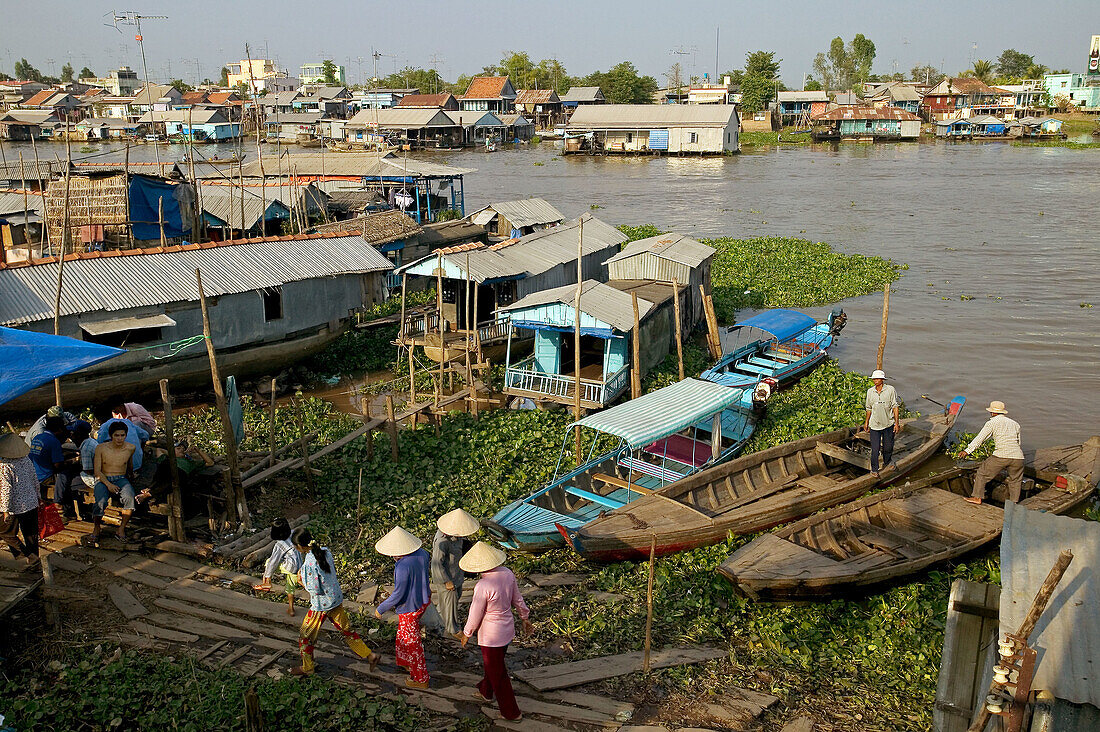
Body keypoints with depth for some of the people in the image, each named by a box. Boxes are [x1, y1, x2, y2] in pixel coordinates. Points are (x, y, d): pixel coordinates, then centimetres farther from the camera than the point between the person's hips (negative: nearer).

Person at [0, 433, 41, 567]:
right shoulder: (27, 460, -3)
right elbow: (35, 481, 7)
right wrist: (37, 497, 22)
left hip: (15, 507, -6)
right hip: (32, 503, 6)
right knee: (30, 533, 19)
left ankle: (26, 553, 10)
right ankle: (33, 556, 29)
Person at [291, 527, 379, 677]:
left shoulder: (309, 563, -27)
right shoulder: (325, 551, -4)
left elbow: (315, 590, -25)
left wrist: (302, 579, -7)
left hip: (321, 605, -7)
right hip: (336, 599, 7)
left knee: (305, 636, 16)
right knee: (346, 630, 21)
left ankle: (306, 668, 32)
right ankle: (370, 655, 22)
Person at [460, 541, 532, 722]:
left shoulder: (482, 587, -33)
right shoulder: (507, 573, -11)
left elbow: (475, 616, -19)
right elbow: (517, 599, 4)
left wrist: (466, 634, -1)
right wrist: (525, 618, 19)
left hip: (491, 636, -8)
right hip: (508, 628, 8)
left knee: (498, 673, 12)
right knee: (494, 663, 31)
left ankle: (511, 712, 27)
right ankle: (485, 692, 55)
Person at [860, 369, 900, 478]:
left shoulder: (890, 390, -9)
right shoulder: (870, 392, 0)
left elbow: (895, 407, -5)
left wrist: (897, 423, -8)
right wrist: (866, 422, 17)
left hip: (888, 424, -1)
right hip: (875, 424, 1)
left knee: (888, 446, 14)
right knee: (875, 449, -2)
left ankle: (887, 462, 42)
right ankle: (874, 470, 12)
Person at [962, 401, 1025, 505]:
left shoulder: (992, 423, 7)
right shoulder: (1015, 423, 22)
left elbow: (980, 438, -1)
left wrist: (967, 450, -2)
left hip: (1001, 456, -5)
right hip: (1018, 456, 5)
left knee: (983, 472, 12)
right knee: (1016, 480, 24)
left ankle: (977, 497, 11)